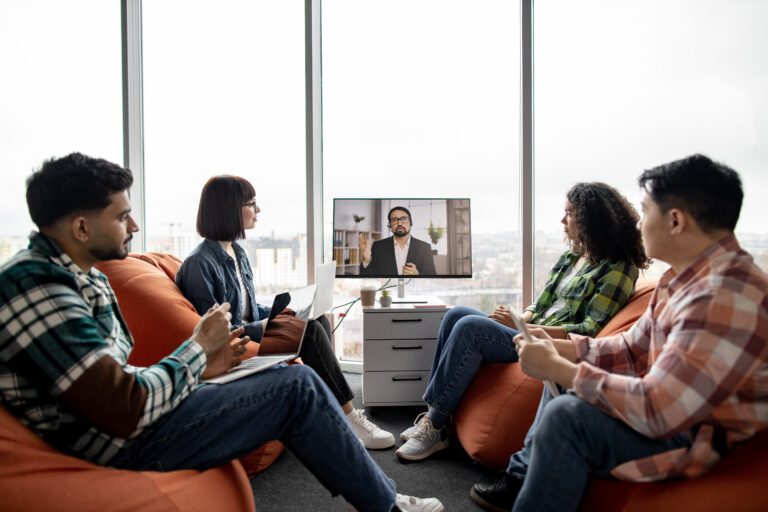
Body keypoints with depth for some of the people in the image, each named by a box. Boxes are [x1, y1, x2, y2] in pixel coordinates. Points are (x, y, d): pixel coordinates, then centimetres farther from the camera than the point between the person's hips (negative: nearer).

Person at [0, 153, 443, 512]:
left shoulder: (81, 276, 10)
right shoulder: (38, 287, -22)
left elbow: (112, 381, 12)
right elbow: (124, 412, -27)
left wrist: (199, 365, 0)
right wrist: (198, 347, -13)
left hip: (124, 422, 10)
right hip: (123, 446, -10)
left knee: (293, 378, 9)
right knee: (299, 387, -11)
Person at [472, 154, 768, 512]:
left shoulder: (726, 297, -29)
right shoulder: (686, 277, 3)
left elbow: (657, 412, -32)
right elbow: (633, 348, 9)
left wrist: (558, 369, -23)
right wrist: (561, 350, -4)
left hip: (701, 440, -10)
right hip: (673, 411, 10)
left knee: (567, 416, -25)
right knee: (565, 378, 15)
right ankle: (527, 479, 17)